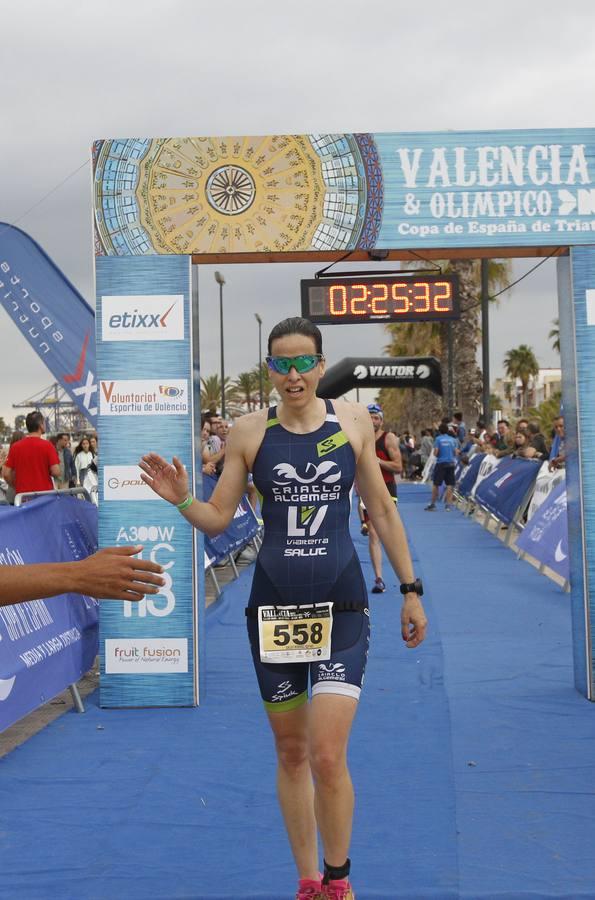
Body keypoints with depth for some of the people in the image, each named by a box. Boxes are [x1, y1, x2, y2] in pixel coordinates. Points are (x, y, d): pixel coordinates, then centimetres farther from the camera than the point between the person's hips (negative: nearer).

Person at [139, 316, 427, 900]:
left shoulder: (353, 421, 0)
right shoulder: (249, 431, -2)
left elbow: (382, 509, 8)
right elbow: (218, 519, 2)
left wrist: (410, 590, 8)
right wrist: (181, 500, -19)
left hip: (342, 604, -1)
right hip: (273, 605, 1)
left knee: (327, 758, -11)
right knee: (290, 753, 12)